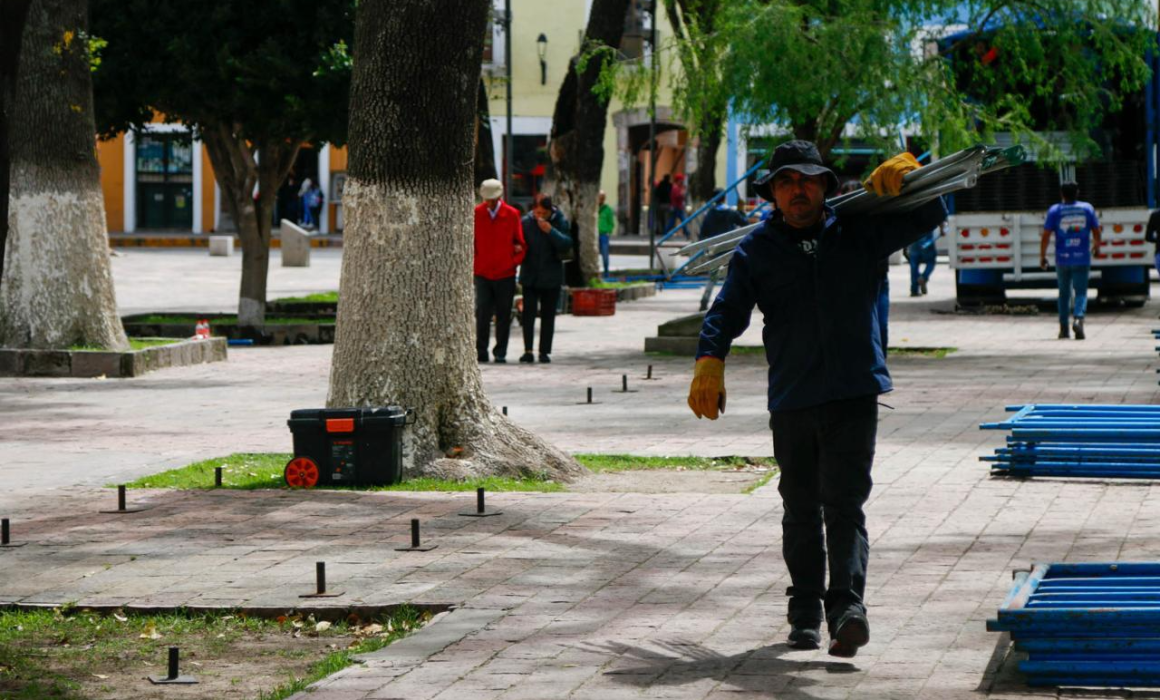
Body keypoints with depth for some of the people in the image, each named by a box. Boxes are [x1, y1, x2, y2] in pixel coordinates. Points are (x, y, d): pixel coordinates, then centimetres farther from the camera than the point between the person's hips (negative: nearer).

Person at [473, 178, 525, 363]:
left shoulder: (512, 214, 1)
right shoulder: (476, 214, 2)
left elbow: (519, 242, 8)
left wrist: (515, 261, -2)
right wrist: (473, 262, 2)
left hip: (505, 273, 0)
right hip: (482, 273, 0)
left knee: (503, 315, 4)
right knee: (482, 314, -7)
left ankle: (500, 352, 11)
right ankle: (481, 352, -2)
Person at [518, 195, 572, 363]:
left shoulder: (560, 222, -3)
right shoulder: (526, 222, 0)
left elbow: (566, 245, -13)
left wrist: (550, 231, -21)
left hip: (551, 278, 0)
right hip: (530, 276, 0)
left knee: (548, 315, 5)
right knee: (528, 312, -9)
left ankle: (544, 351, 12)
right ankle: (528, 351, -8)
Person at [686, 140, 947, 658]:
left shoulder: (859, 233, 8)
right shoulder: (756, 251, 8)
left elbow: (930, 215, 11)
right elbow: (727, 311, 0)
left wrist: (905, 172, -8)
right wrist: (709, 363, -18)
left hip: (854, 395, -1)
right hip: (791, 399, 2)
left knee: (844, 504, -12)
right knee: (801, 511, 8)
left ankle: (846, 605, -20)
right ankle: (805, 613, 17)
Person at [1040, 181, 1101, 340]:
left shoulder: (1055, 211, -1)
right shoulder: (1087, 208, 2)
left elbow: (1045, 236, -5)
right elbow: (1096, 232, 7)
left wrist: (1042, 256, 4)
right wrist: (1097, 247, 27)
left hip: (1062, 259, 0)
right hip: (1082, 259, 0)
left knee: (1064, 293, 14)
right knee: (1081, 291, 1)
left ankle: (1063, 328, 15)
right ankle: (1078, 318, -26)